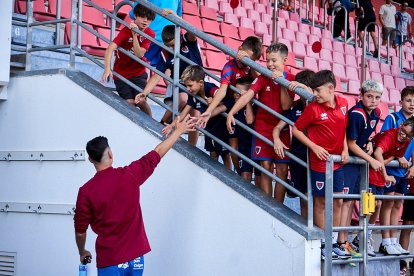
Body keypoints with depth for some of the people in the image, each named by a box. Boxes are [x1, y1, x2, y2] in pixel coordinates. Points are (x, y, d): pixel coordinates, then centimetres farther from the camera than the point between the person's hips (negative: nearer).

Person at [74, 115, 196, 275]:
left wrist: (82, 253, 16)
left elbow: (80, 231, -4)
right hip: (135, 256, 3)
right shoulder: (130, 175, -6)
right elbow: (157, 154, 8)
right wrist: (179, 130, 21)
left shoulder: (86, 191, -12)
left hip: (110, 261, -3)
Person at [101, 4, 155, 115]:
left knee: (141, 102, -14)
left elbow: (139, 54, -19)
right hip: (121, 75, -1)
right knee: (130, 103, -11)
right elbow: (110, 48, -29)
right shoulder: (127, 30, -17)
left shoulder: (150, 34, -8)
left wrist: (135, 35, -29)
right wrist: (107, 68, -43)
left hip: (139, 74, 1)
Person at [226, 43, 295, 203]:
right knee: (266, 168, -1)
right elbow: (248, 95, -15)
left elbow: (286, 106, -11)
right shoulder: (262, 78, -2)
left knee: (282, 170, 1)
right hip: (263, 128, 0)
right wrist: (231, 113, -28)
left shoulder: (290, 79, -2)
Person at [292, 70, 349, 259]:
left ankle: (334, 242, 20)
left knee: (338, 202, 9)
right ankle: (322, 244, 13)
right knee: (321, 202, 3)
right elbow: (296, 130, -6)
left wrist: (345, 149, 3)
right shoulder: (313, 109, -12)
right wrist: (314, 147, -13)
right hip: (320, 161, -5)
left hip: (337, 161, 5)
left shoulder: (343, 103, 1)